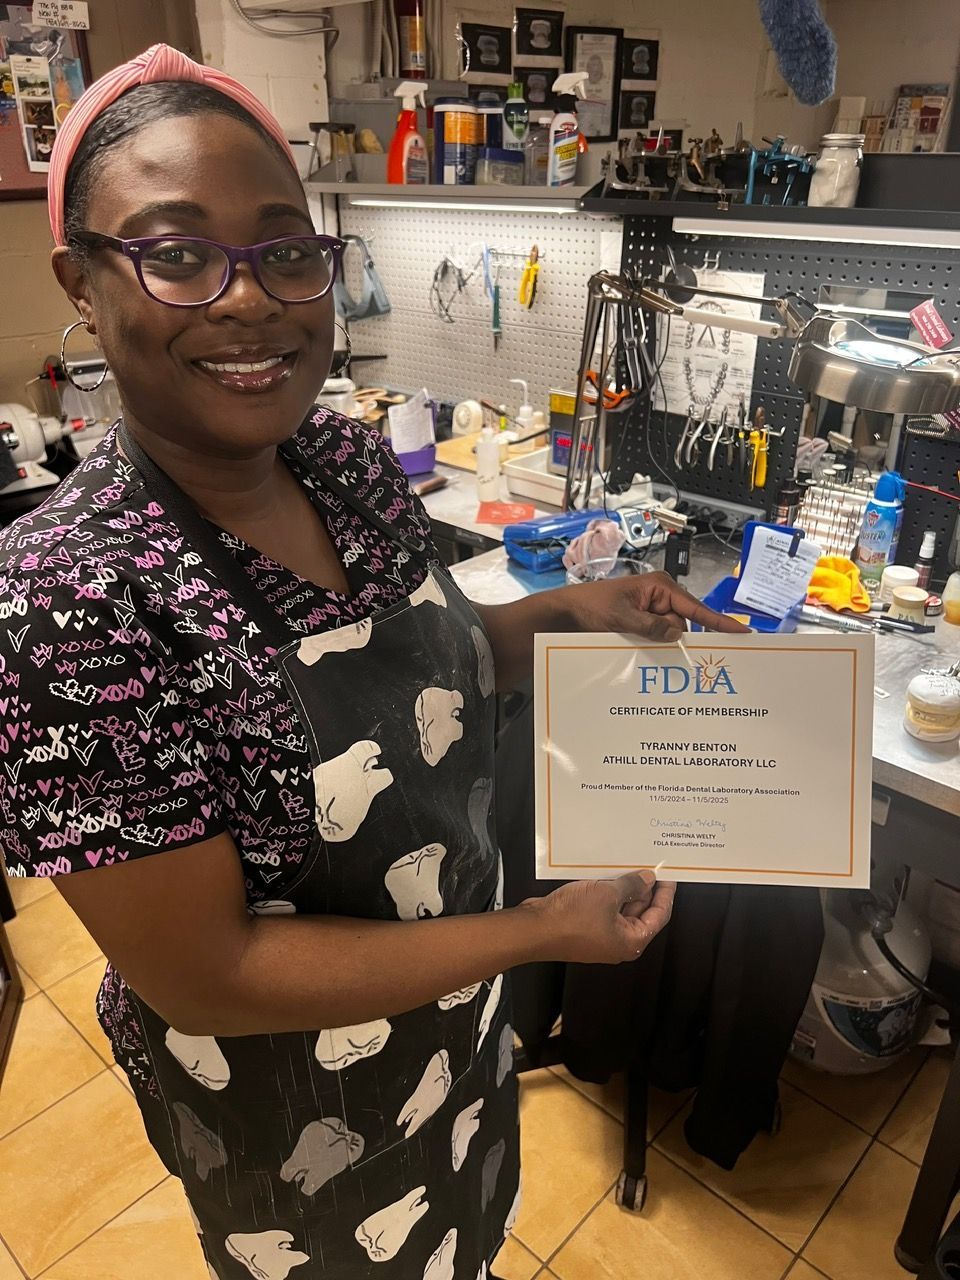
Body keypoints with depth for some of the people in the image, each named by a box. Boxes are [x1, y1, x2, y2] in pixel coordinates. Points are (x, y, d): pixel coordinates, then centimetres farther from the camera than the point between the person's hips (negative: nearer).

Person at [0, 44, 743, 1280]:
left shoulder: (350, 456, -13)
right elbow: (204, 976, -28)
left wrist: (570, 612, -14)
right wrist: (537, 933, -25)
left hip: (453, 991, 6)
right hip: (287, 1089, -5)